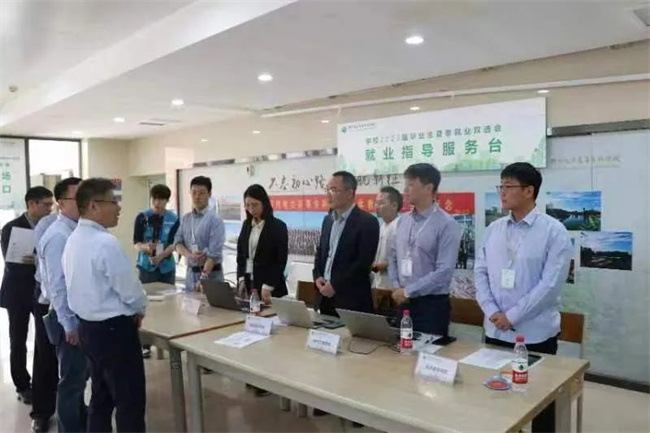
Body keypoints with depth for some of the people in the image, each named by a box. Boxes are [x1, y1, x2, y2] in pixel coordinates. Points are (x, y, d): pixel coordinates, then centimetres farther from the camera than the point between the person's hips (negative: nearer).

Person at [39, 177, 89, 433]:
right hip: (69, 318, -9)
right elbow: (58, 285, -22)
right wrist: (70, 325, -19)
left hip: (81, 314, 9)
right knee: (72, 380, 6)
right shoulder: (58, 236, -21)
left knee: (80, 376, 23)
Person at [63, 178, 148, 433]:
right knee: (131, 402, 3)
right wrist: (140, 310, 1)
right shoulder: (106, 242, -23)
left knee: (101, 396, 21)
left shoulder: (73, 239, 6)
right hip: (113, 330, -9)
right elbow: (130, 290, -20)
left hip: (87, 327, 9)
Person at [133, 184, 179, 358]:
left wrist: (161, 255, -21)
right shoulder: (142, 217, -2)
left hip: (167, 267, 1)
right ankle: (146, 345, 7)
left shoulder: (174, 219, -2)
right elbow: (136, 243, -5)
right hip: (147, 266, -1)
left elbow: (174, 244, -6)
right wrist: (146, 247, -26)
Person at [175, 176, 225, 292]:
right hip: (190, 272, 5)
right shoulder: (185, 218, 8)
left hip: (210, 273, -5)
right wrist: (189, 254, -16)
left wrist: (203, 279, -23)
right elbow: (178, 242, 5)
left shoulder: (215, 220, -11)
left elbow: (214, 253, -17)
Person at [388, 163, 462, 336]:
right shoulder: (403, 221, 7)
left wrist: (408, 291, -14)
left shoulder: (447, 225, -13)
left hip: (432, 304, -6)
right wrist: (397, 287, -3)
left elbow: (444, 272, -18)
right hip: (404, 303, 6)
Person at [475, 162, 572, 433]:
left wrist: (512, 316, -16)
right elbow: (480, 272, 6)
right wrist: (492, 311, -8)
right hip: (495, 332, 5)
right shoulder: (494, 230, 6)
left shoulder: (554, 231, -9)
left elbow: (550, 283, -15)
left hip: (536, 334, -4)